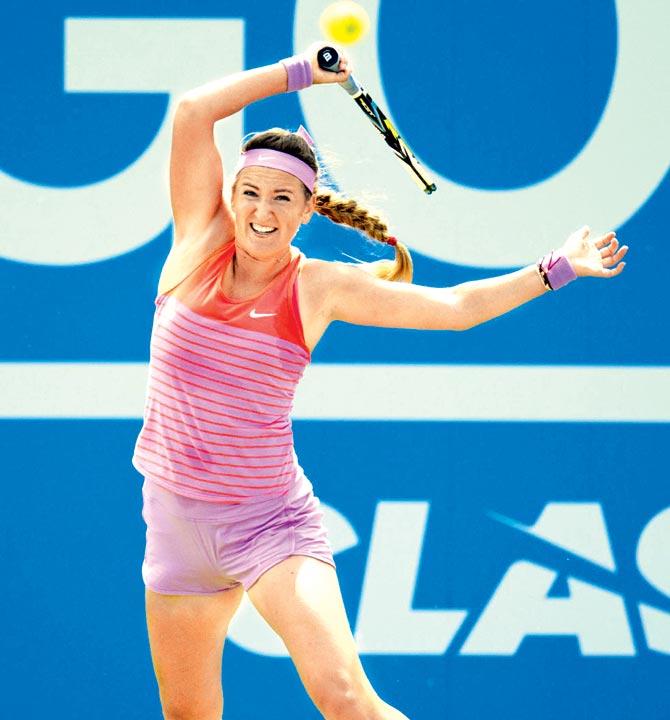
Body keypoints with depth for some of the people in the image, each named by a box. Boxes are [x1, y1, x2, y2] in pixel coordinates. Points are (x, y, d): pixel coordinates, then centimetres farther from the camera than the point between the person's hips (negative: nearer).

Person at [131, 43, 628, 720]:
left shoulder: (320, 287, -2)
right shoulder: (201, 240, -2)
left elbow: (454, 306, 3)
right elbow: (193, 111, -11)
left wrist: (554, 268, 2)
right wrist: (299, 73, -6)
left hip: (271, 521, -2)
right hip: (177, 515, 2)